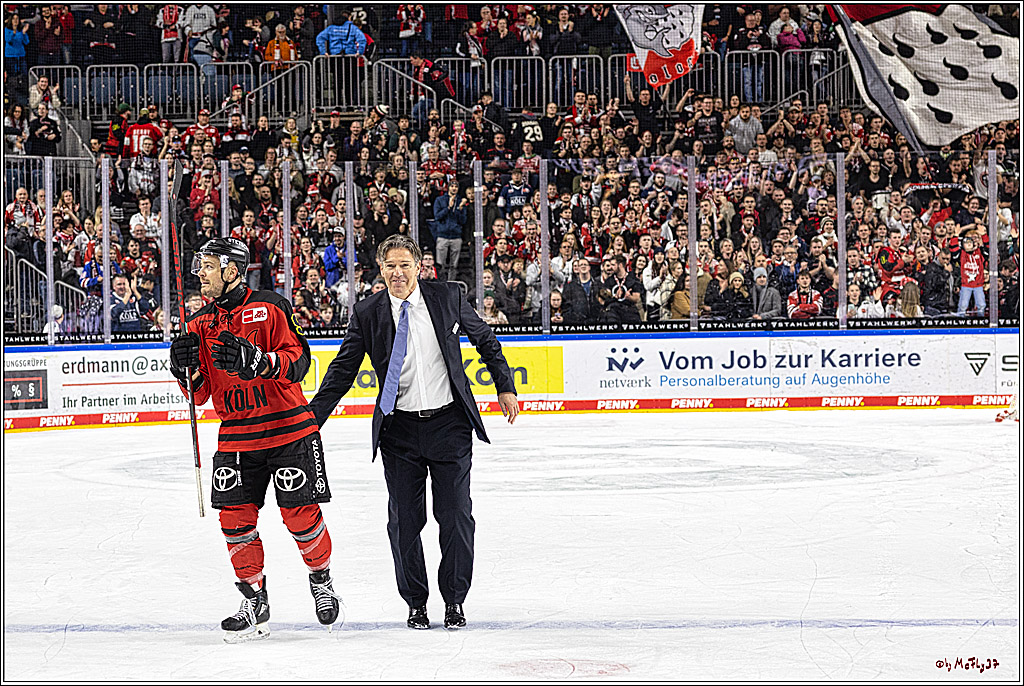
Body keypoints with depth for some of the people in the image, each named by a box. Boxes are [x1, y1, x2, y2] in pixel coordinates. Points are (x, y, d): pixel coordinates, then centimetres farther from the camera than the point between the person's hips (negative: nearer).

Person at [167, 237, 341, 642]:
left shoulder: (269, 308, -6)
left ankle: (320, 578, 24)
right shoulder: (200, 324, 9)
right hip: (236, 437, 5)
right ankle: (254, 601, 12)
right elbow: (200, 393, 8)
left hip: (289, 430, -5)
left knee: (301, 515, -3)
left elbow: (297, 362, -13)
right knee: (235, 518, -1)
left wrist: (257, 360, -29)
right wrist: (186, 369, -13)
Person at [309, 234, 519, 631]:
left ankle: (454, 601, 17)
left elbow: (485, 340, 11)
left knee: (455, 515, 2)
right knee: (404, 519, 2)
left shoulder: (447, 298, -2)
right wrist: (312, 419, -7)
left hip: (449, 423, 0)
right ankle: (415, 603, 18)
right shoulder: (368, 314, -2)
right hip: (398, 429, 1)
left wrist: (505, 387, 8)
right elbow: (342, 371, 1)